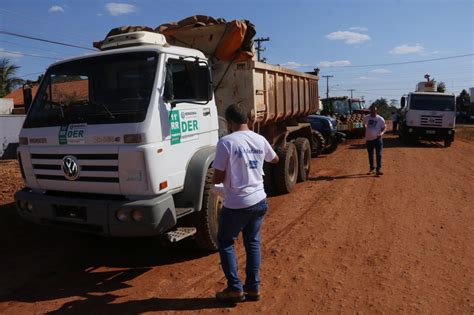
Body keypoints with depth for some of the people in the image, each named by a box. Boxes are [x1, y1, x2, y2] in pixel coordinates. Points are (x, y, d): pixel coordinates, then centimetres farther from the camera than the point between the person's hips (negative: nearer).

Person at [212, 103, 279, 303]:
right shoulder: (260, 140, 3)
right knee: (253, 243, 19)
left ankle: (235, 288, 17)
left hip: (236, 205, -6)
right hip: (259, 201, 6)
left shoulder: (226, 142, -16)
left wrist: (213, 180, 8)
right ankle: (253, 287, 26)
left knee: (225, 243, 14)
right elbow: (275, 160, 23)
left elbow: (218, 178, -14)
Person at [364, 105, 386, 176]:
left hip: (377, 139, -3)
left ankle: (378, 169, -7)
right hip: (369, 139, 3)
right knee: (370, 154, 13)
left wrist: (382, 133, -16)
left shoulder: (380, 119, -4)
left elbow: (384, 127, 3)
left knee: (379, 154, -7)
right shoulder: (366, 118, 4)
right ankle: (372, 168, 27)